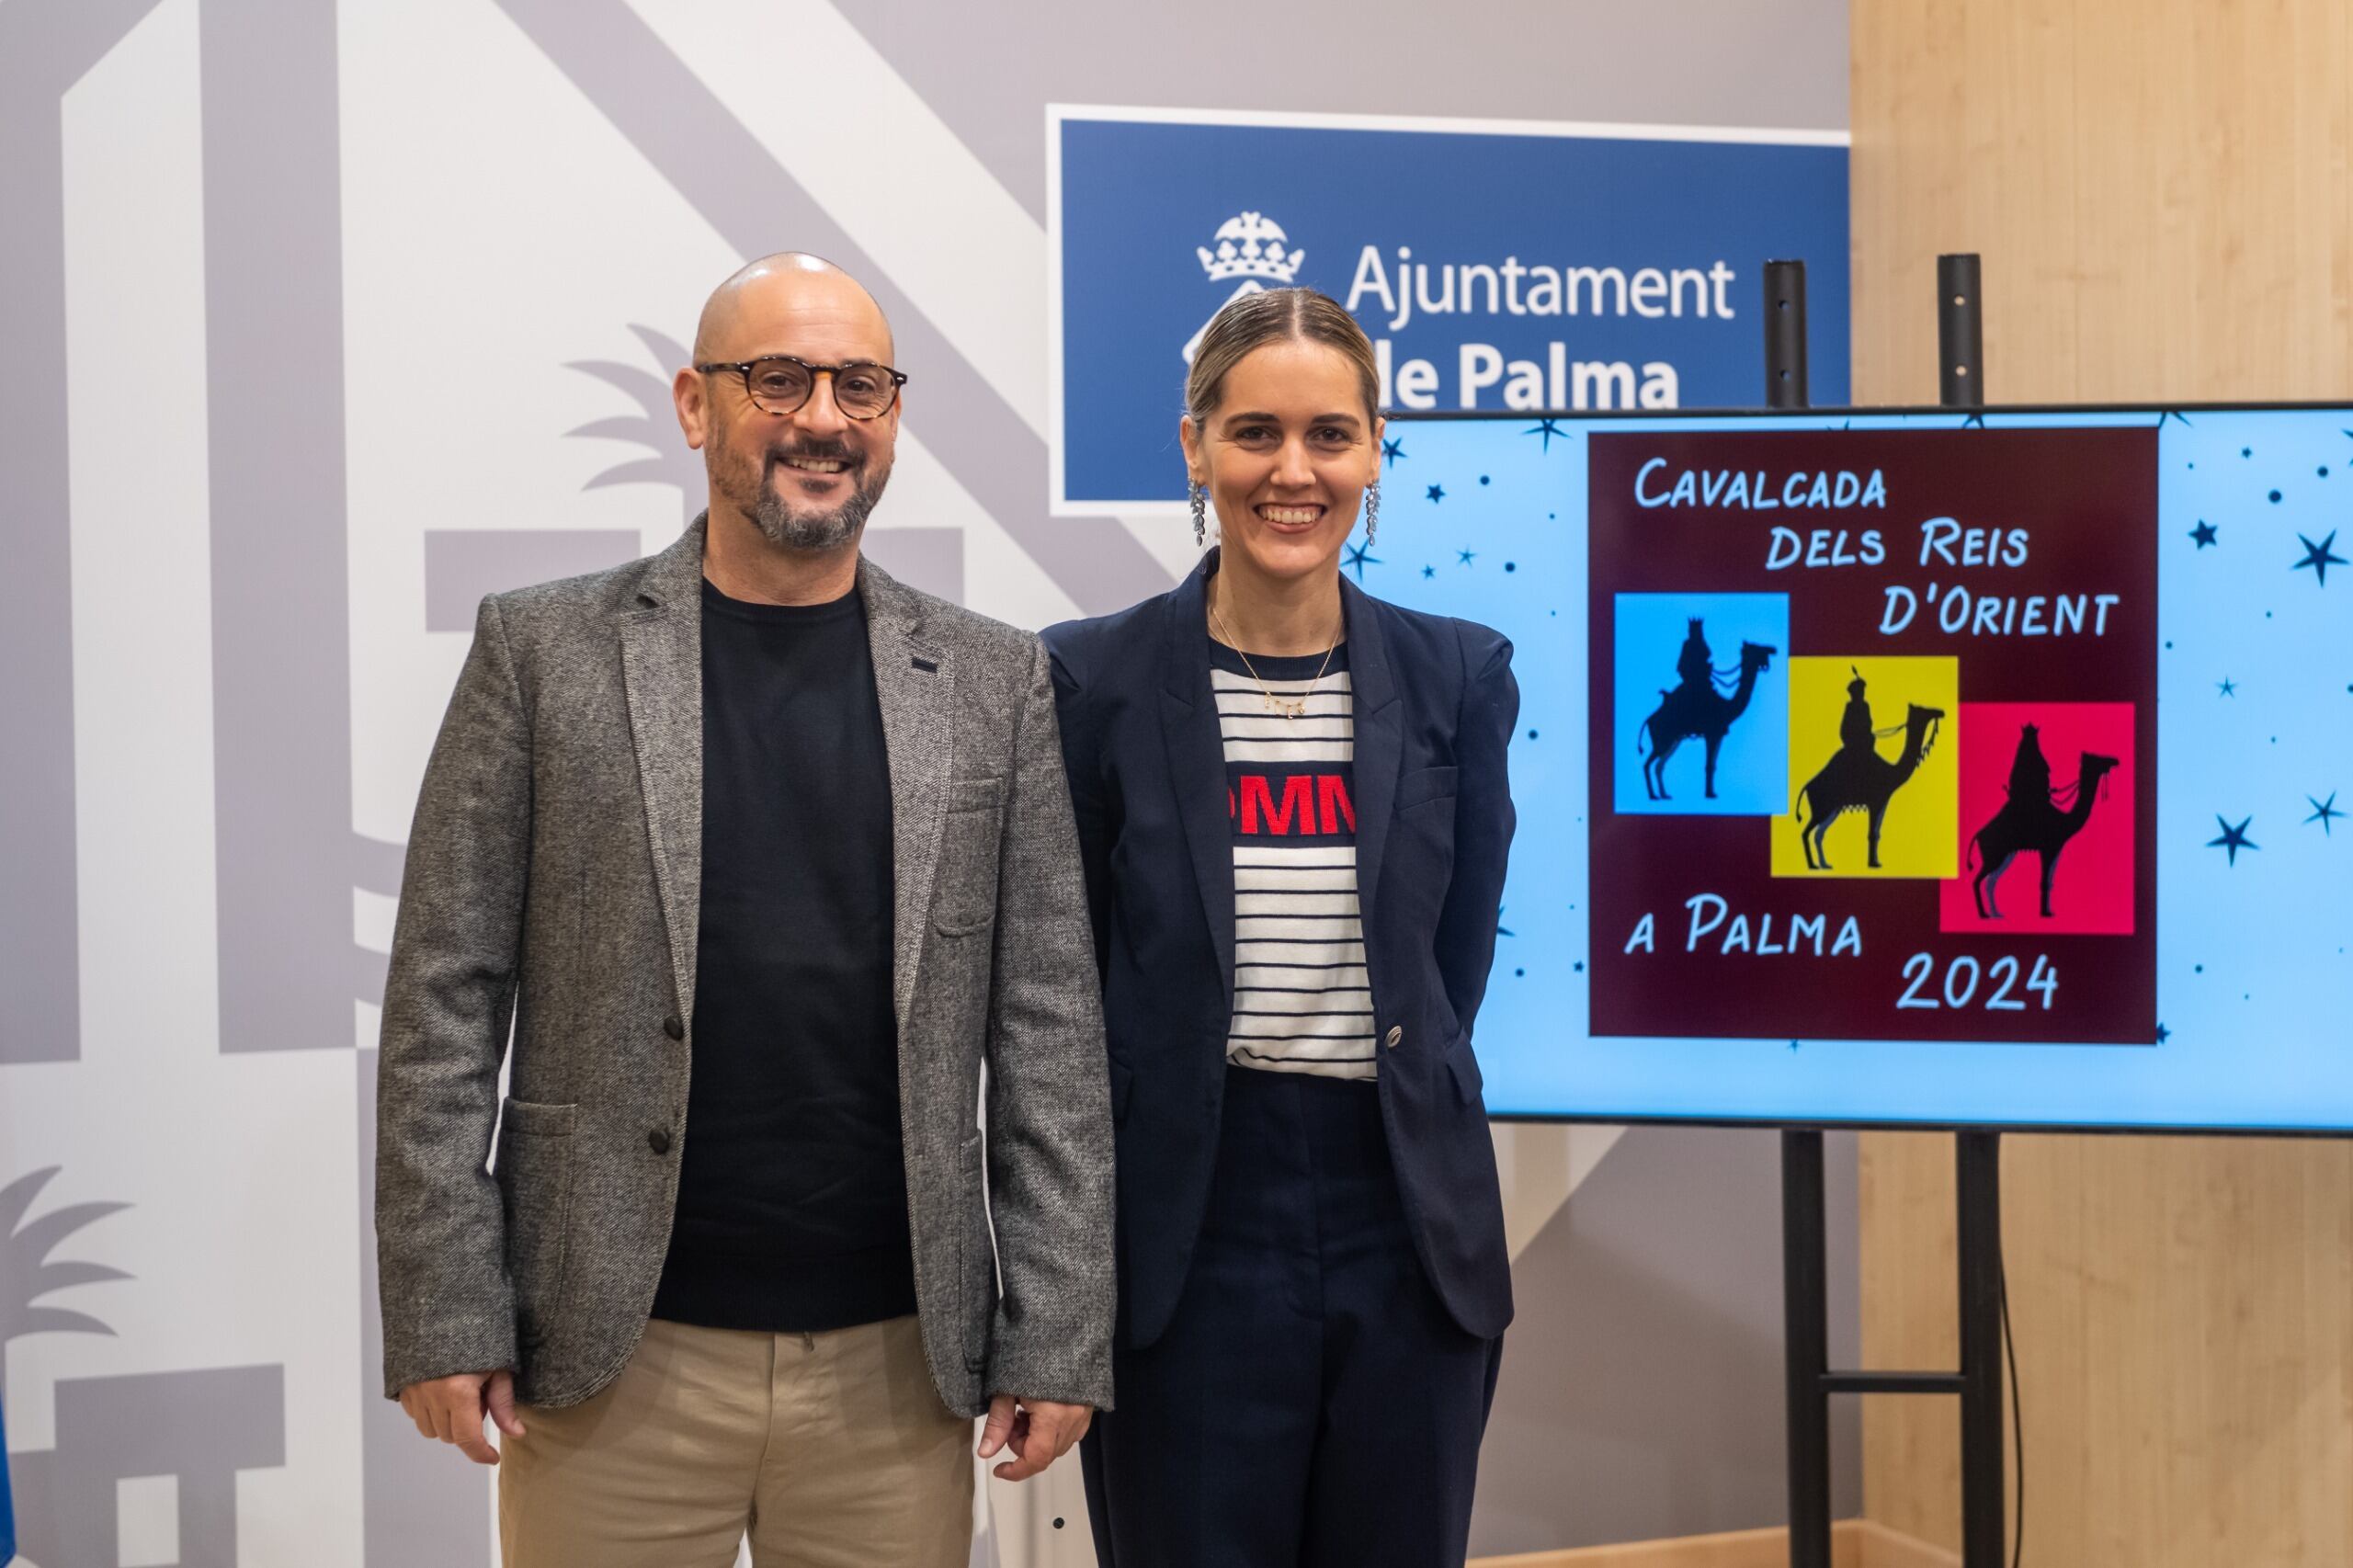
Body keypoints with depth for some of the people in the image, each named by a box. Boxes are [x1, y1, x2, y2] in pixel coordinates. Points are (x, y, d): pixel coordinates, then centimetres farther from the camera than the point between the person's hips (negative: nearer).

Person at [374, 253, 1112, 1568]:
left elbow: (1050, 1026, 3)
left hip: (898, 1361, 1)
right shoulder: (545, 652, 1)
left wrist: (1057, 1336, -1)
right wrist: (443, 1315, -5)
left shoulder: (993, 680, 4)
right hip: (613, 1361, -1)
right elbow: (447, 1002, 0)